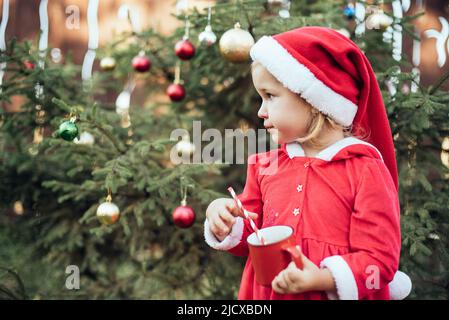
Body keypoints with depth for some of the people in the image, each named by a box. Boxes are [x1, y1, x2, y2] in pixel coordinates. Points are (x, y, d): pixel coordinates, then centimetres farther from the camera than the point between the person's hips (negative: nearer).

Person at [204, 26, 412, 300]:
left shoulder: (366, 171, -14)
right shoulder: (265, 167, 1)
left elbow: (380, 259, -15)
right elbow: (250, 235, 11)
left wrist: (323, 279, -28)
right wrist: (229, 227, -9)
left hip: (332, 292, -4)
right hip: (267, 292, 4)